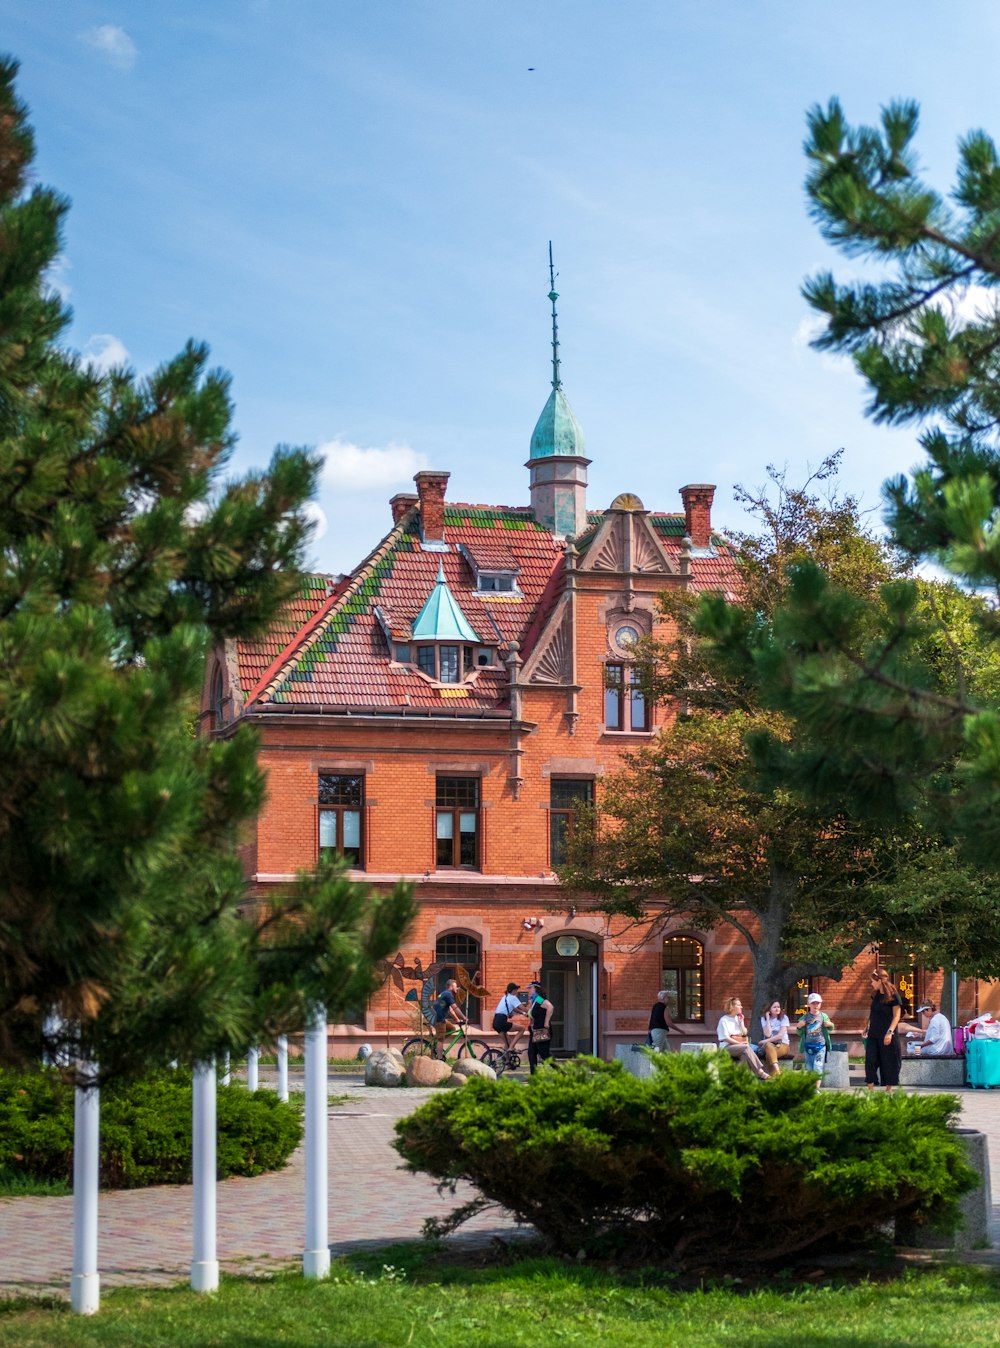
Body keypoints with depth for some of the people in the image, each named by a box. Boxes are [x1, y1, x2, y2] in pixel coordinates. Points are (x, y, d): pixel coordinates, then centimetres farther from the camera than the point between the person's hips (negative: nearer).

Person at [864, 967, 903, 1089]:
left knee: (888, 1062, 1)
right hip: (873, 1034, 6)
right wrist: (868, 1026, 11)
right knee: (870, 1061, -2)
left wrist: (890, 1032, -20)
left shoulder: (893, 996, -9)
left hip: (886, 1035, -6)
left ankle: (888, 1089, 10)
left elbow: (896, 1016, -11)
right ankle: (870, 1089, -1)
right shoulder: (875, 995, 10)